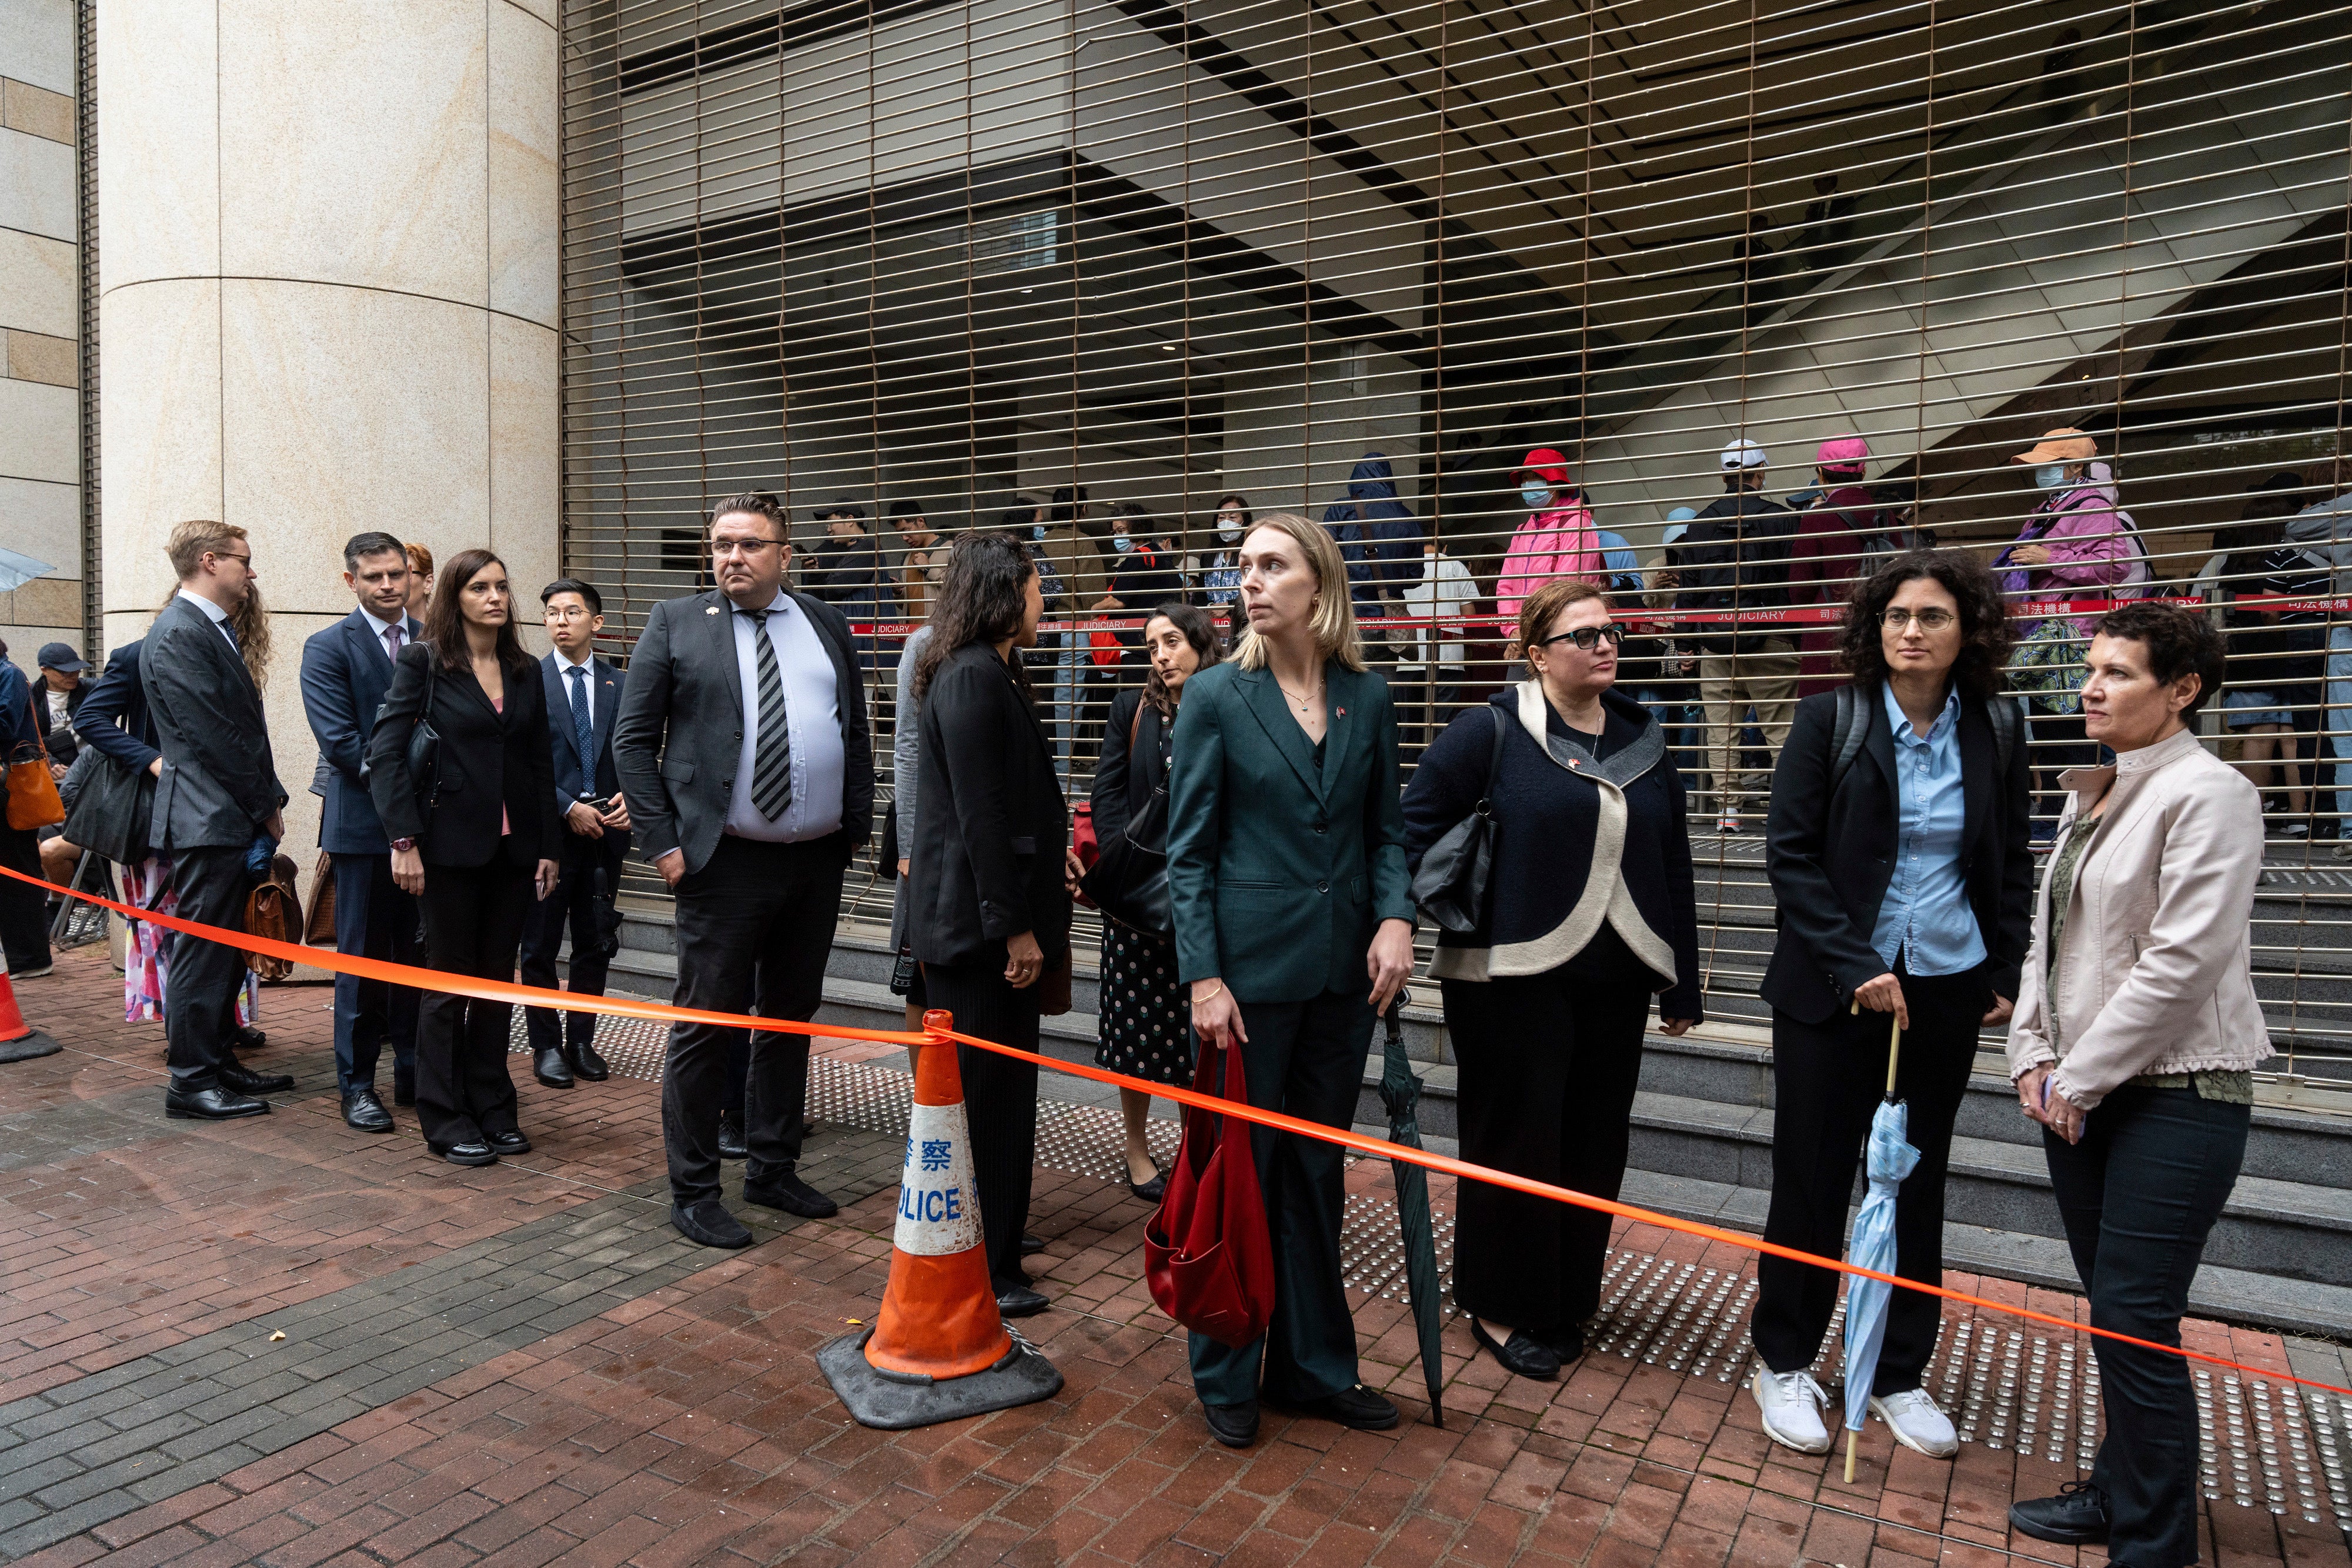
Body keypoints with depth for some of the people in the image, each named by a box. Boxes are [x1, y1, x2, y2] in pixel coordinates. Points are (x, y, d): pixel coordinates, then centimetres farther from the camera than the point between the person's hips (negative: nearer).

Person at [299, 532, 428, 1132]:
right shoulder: (328, 648, -1)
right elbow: (340, 741, -10)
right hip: (365, 823, -3)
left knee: (419, 956, 9)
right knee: (364, 958, 3)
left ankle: (416, 1075, 20)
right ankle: (357, 1085, 14)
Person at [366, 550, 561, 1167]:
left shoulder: (525, 671, 11)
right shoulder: (422, 662, -3)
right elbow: (385, 750, -9)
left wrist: (548, 847, 7)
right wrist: (404, 840, -16)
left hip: (513, 847, 4)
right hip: (451, 844, -4)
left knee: (497, 980, 10)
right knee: (450, 982, 4)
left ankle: (493, 1109, 22)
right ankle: (445, 1120, 15)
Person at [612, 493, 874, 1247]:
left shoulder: (827, 626, 10)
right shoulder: (675, 623, 1)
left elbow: (857, 735, 13)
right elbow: (632, 740, -1)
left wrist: (858, 828, 4)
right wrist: (663, 842, -8)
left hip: (817, 860, 4)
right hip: (724, 862, -4)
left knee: (791, 1018, 14)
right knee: (707, 1023, 2)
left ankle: (773, 1169, 30)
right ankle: (693, 1191, 16)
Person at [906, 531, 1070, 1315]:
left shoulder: (990, 674, 15)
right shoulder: (974, 678, -17)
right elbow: (980, 812, -21)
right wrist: (1014, 925, -20)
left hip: (984, 913, 10)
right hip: (980, 916, -10)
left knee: (996, 1086, 18)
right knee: (985, 1089, -1)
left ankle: (992, 1236, 32)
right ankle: (983, 1271, 10)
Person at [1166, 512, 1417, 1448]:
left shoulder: (1367, 699, 4)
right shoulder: (1216, 697, -6)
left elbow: (1385, 829, 10)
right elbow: (1189, 850, -6)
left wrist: (1395, 917, -8)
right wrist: (1203, 976, -12)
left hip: (1343, 971, 4)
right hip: (1251, 967, -3)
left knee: (1317, 1170, 15)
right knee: (1241, 1168, 7)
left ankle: (1314, 1364, 31)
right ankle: (1227, 1374, 26)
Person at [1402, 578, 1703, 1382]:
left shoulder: (1643, 740, 10)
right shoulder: (1491, 731, -8)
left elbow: (1673, 867, 13)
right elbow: (1417, 828, -7)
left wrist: (1681, 983, 14)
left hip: (1613, 981, 6)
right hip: (1511, 977, -5)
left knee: (1595, 1145, 13)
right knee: (1515, 1142, 5)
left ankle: (1568, 1299, 32)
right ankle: (1502, 1308, 23)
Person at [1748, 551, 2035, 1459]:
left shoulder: (1996, 731, 2)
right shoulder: (1830, 720, -8)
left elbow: (2011, 863, 12)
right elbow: (1789, 857, -10)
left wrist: (2008, 973, 5)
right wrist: (1856, 966, -16)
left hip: (1946, 991, 3)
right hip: (1833, 989, -3)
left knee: (1917, 1181, 12)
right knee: (1812, 1177, 3)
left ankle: (1898, 1376, 27)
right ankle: (1783, 1363, 21)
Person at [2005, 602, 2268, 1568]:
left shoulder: (2207, 793, -12)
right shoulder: (2091, 794, 12)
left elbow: (2182, 962, -18)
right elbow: (2048, 931, 14)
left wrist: (2079, 1081, -13)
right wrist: (2033, 1055, 3)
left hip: (2174, 1091, -7)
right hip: (2080, 1090, 7)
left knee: (2135, 1322, -4)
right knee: (2111, 1311, 16)